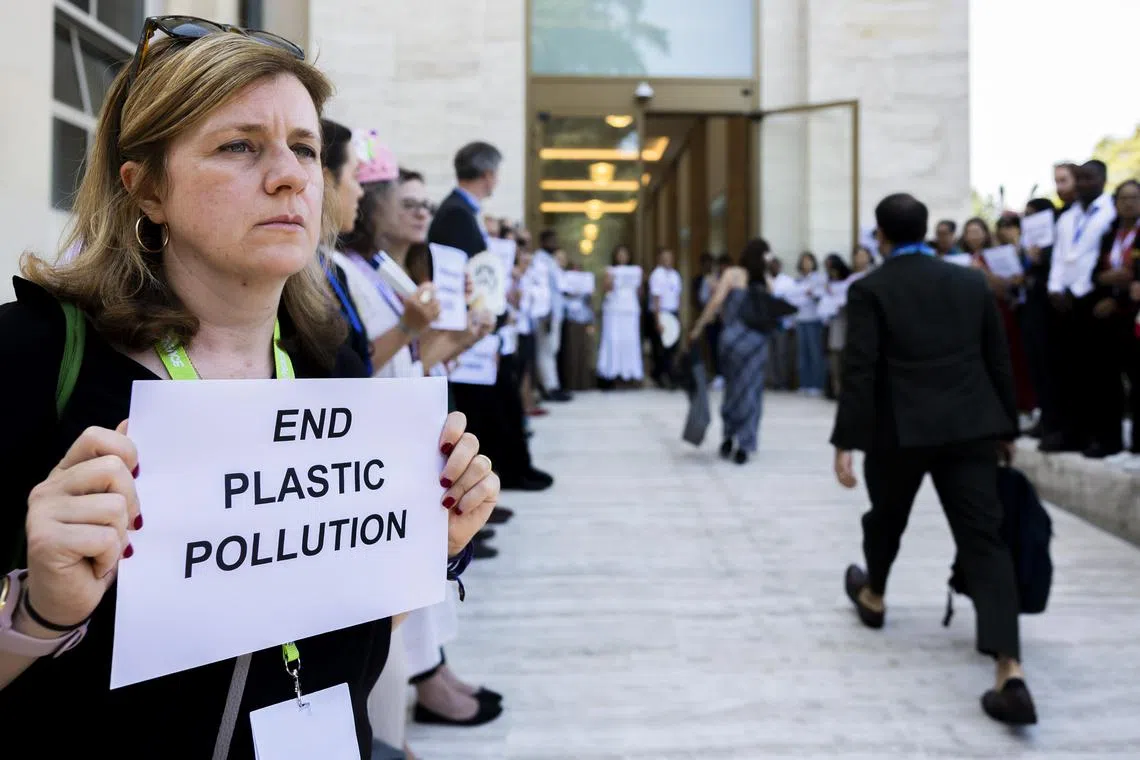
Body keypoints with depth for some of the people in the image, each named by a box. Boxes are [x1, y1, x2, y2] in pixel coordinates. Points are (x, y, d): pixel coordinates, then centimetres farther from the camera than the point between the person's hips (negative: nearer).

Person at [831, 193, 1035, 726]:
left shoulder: (870, 290, -3)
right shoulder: (971, 282, 10)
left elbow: (860, 372, -12)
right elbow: (998, 362, 12)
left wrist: (845, 442, -11)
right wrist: (1006, 427, 21)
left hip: (900, 429, -2)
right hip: (970, 428, 3)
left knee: (886, 517, 23)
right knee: (984, 538, -3)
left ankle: (873, 597, 49)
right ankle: (1011, 671, -12)